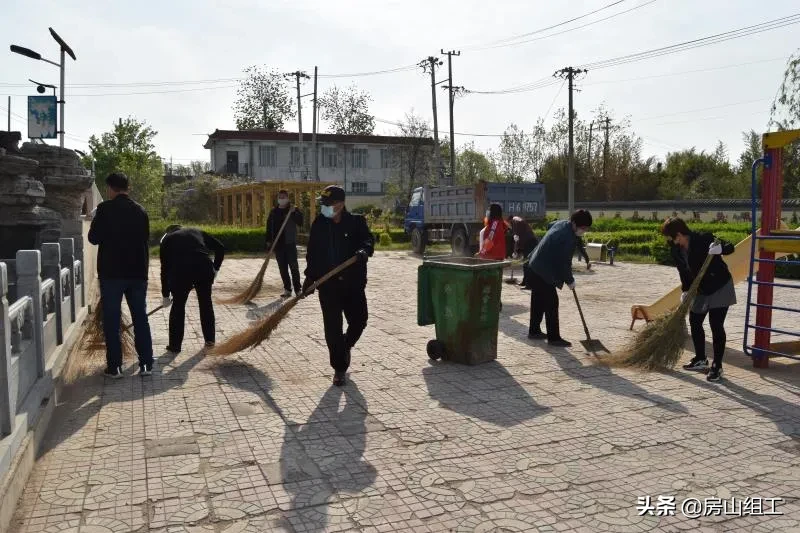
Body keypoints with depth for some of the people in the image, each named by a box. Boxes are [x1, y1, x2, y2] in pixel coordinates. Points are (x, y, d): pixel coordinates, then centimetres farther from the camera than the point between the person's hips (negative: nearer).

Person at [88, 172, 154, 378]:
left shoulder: (105, 209, -8)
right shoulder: (140, 211, 5)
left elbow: (94, 238, -4)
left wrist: (95, 221, 12)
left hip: (112, 272, -4)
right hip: (137, 272, 4)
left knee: (111, 320, 4)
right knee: (140, 318, 9)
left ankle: (114, 366, 5)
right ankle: (146, 363, 10)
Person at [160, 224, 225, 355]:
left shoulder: (167, 239, 25)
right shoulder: (196, 231, 30)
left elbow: (165, 269, 24)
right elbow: (220, 248, 20)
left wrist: (165, 295, 30)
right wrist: (215, 268, 28)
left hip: (181, 270, -2)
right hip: (204, 268, 2)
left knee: (178, 306, 15)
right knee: (206, 303, 20)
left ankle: (175, 346, 20)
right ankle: (210, 340, 30)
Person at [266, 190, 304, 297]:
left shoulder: (294, 210, 0)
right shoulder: (274, 211, 13)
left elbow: (300, 222, -13)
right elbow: (269, 227, 15)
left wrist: (293, 213, -25)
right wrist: (268, 241, 9)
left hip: (290, 243, -4)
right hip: (278, 244, 4)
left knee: (293, 266, -4)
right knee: (282, 268, 7)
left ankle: (297, 289, 1)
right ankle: (287, 289, 14)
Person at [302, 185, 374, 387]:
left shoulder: (356, 222, 0)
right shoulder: (319, 224, 4)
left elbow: (368, 240, -8)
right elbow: (312, 253, 8)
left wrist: (364, 250, -31)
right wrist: (310, 277, 3)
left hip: (353, 282, 0)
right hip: (327, 283, 0)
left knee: (359, 321, 7)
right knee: (332, 328, 0)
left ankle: (346, 346, 40)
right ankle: (339, 368, 13)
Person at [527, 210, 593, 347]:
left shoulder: (561, 223, 5)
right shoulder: (569, 238, -23)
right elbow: (564, 262, -19)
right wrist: (570, 280, -3)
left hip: (536, 266, 10)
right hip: (545, 272, -10)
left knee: (538, 301, 17)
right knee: (551, 303, -5)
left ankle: (534, 330, 27)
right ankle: (554, 338, 0)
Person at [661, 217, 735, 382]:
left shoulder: (704, 239, -24)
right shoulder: (676, 250, -5)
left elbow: (730, 248, -24)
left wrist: (720, 248, -45)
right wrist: (686, 290, 1)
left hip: (719, 288, -8)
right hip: (700, 290, 8)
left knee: (716, 326, -10)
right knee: (694, 323, 14)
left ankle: (717, 367, -1)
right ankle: (700, 360, 32)